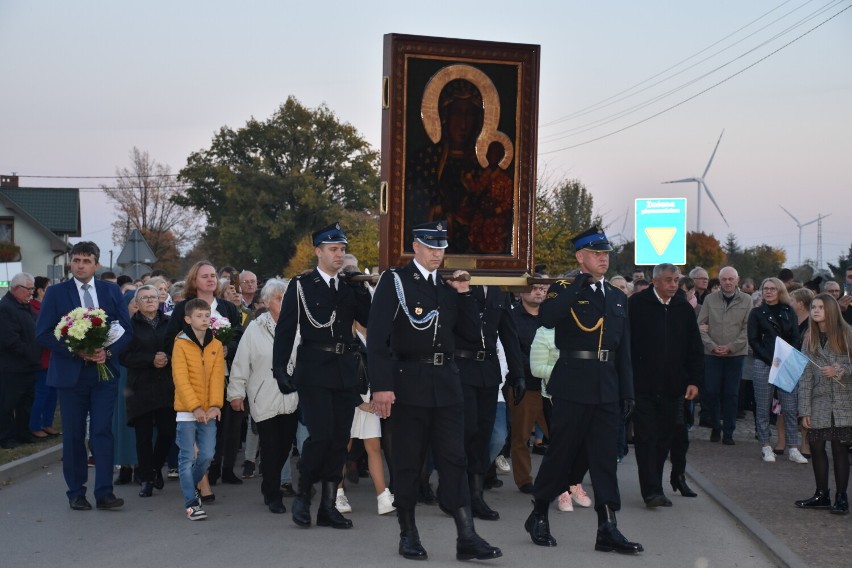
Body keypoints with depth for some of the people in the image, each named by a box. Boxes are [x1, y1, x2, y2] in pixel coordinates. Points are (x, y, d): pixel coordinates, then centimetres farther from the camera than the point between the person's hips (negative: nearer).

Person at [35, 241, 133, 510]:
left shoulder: (111, 291, 6)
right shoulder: (56, 292, 1)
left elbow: (126, 329, 4)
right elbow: (43, 332, -5)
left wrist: (108, 351, -13)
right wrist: (76, 351, -15)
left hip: (104, 371, 1)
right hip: (70, 374, -1)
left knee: (103, 432, -2)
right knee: (73, 435, 6)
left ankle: (104, 492, 1)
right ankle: (76, 493, 15)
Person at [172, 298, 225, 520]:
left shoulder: (216, 345, 7)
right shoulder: (181, 344, -5)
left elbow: (218, 377, 1)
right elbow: (181, 378, -10)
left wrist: (215, 405, -11)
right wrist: (195, 407, -17)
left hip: (208, 411, 3)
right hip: (187, 410, -3)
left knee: (207, 455, 2)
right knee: (187, 458, -1)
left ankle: (191, 488, 27)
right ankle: (191, 503, 3)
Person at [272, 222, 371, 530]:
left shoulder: (350, 287, 13)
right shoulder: (301, 285, 0)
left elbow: (369, 320, 3)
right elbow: (285, 329, -4)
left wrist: (359, 288, -6)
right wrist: (280, 370, -11)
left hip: (345, 371, 5)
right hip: (314, 372, -5)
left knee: (340, 439, 6)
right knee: (321, 436, -12)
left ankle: (328, 505, 15)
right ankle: (302, 496, 10)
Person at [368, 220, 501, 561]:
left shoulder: (449, 285, 12)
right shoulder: (394, 281, -4)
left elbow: (470, 330, 13)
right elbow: (377, 337, -11)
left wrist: (464, 293, -1)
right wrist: (381, 385, -19)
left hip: (446, 383, 4)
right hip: (409, 382, -4)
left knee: (454, 459, 2)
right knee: (407, 462, 5)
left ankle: (466, 537, 3)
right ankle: (408, 535, 18)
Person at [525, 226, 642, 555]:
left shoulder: (618, 297, 16)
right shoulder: (564, 290, -1)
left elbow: (624, 350, 16)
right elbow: (547, 318, -24)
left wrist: (627, 391, 11)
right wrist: (579, 285, -18)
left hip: (607, 388, 5)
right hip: (573, 386, -5)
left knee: (605, 457, 4)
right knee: (561, 452, 3)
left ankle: (608, 529, 6)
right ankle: (538, 516, 20)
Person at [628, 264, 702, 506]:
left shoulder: (684, 308, 9)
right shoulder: (636, 304, -4)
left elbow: (695, 348, 13)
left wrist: (695, 381, 5)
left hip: (672, 387, 4)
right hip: (642, 386, -4)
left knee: (664, 439, 10)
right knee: (646, 439, -4)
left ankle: (653, 487, 21)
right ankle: (652, 491, -3)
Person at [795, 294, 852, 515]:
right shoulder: (810, 339, 7)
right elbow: (805, 375, 3)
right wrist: (804, 409, -1)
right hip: (819, 403, 3)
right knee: (816, 447, 5)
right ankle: (822, 495, 19)